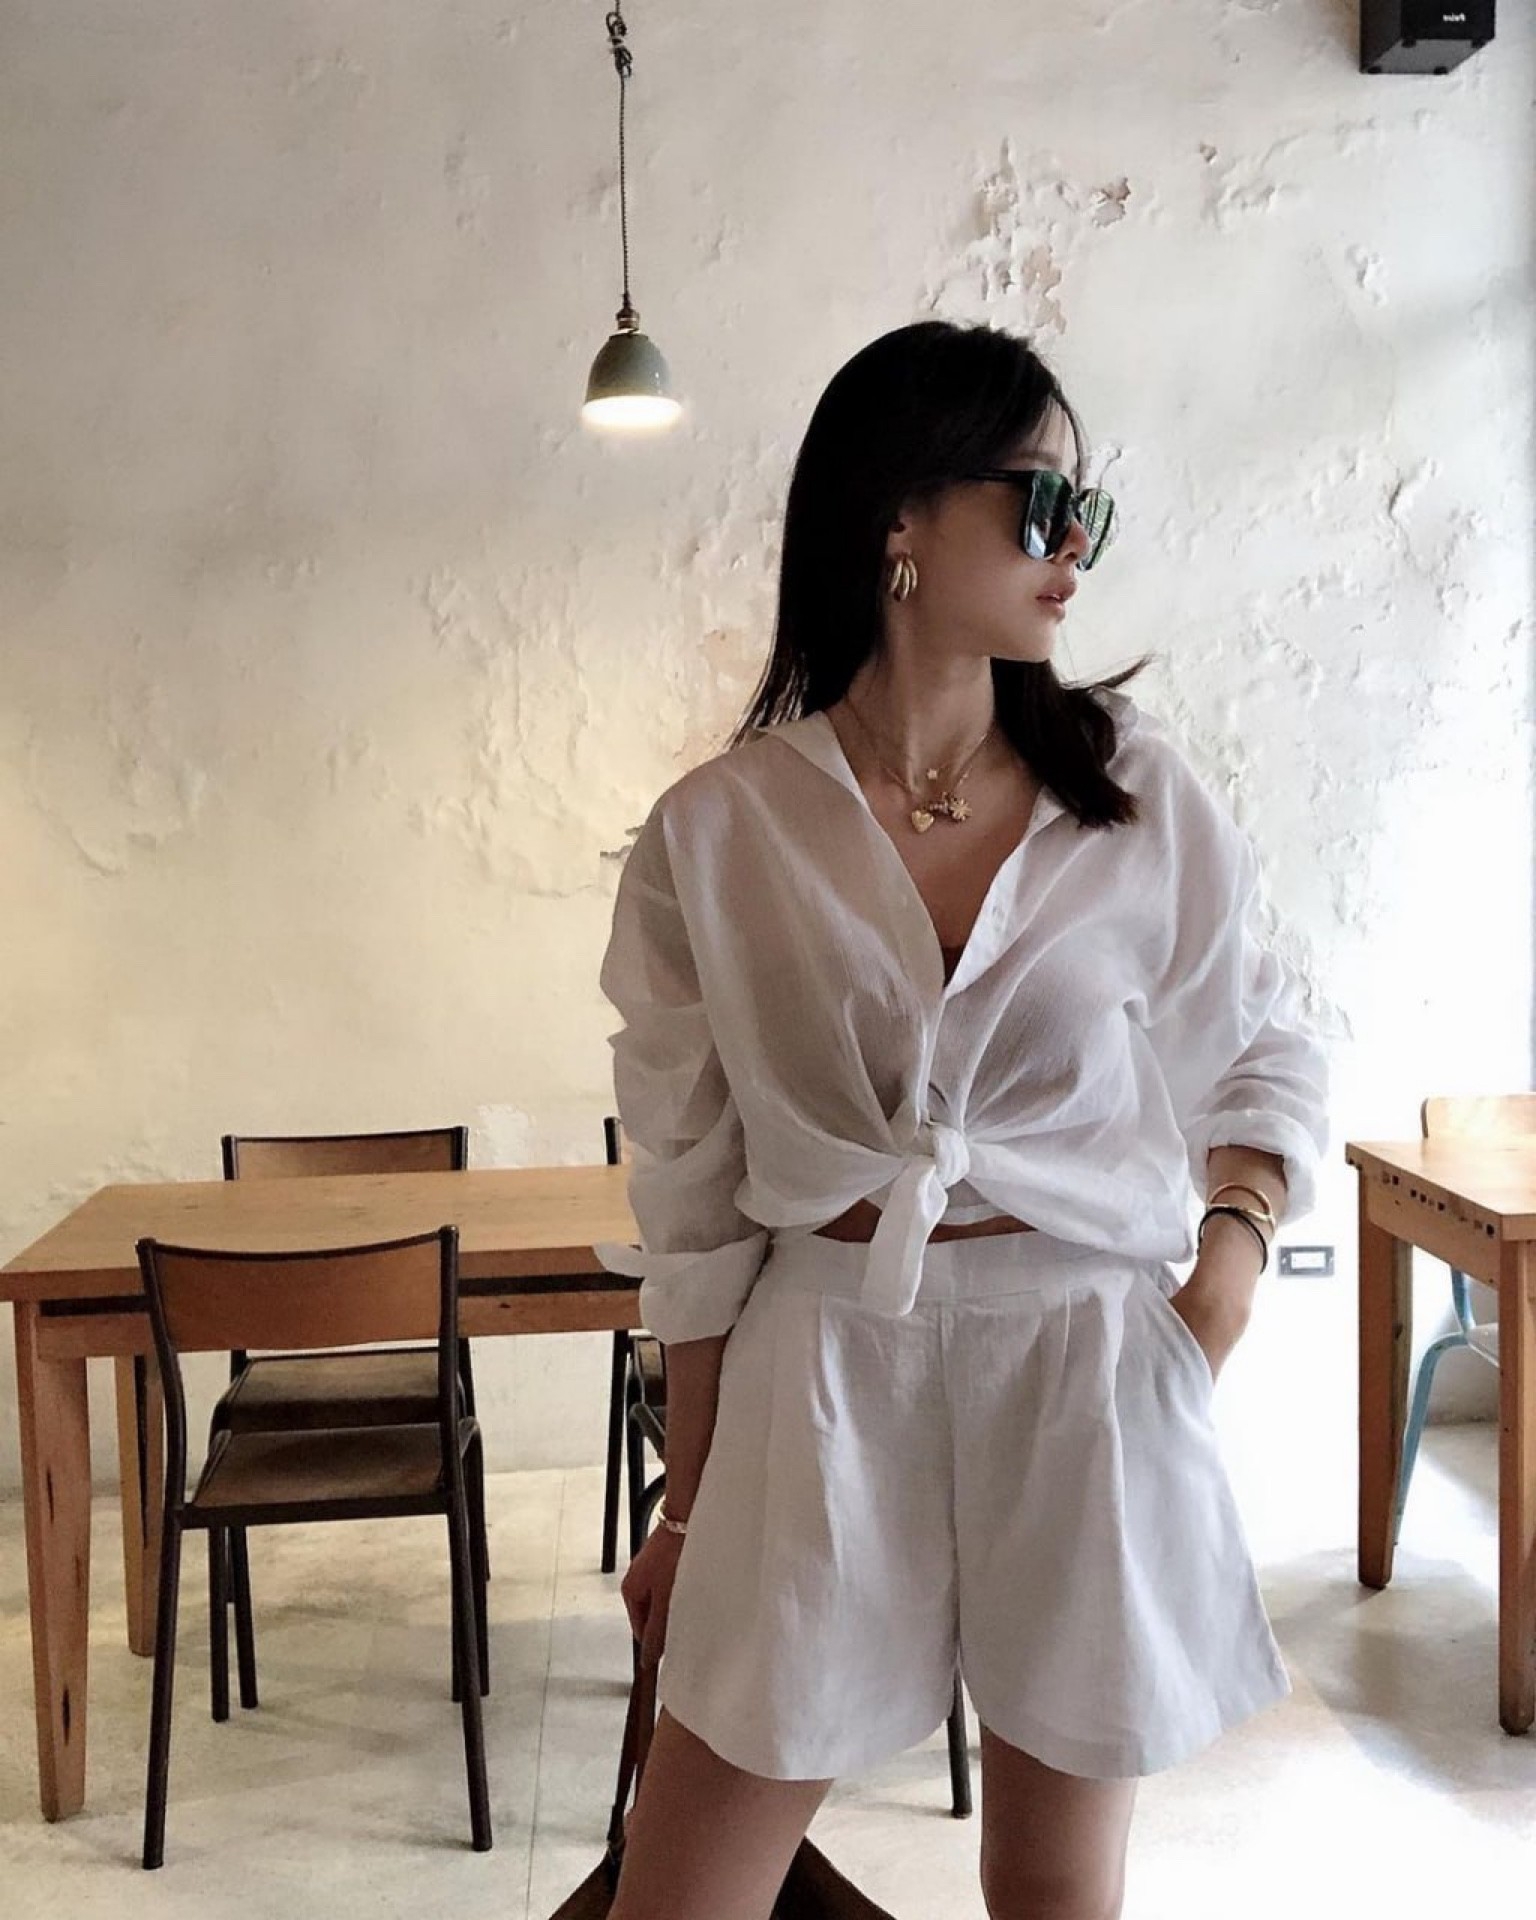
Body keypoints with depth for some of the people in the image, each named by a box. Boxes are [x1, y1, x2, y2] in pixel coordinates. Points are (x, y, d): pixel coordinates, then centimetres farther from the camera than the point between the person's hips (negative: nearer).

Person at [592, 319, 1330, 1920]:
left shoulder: (1136, 793, -1)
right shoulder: (719, 830, -5)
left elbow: (1265, 1053, 11)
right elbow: (692, 1202, 1)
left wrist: (1233, 1252, -8)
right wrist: (685, 1503, 6)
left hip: (1085, 1368, 1)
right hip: (826, 1370, -1)